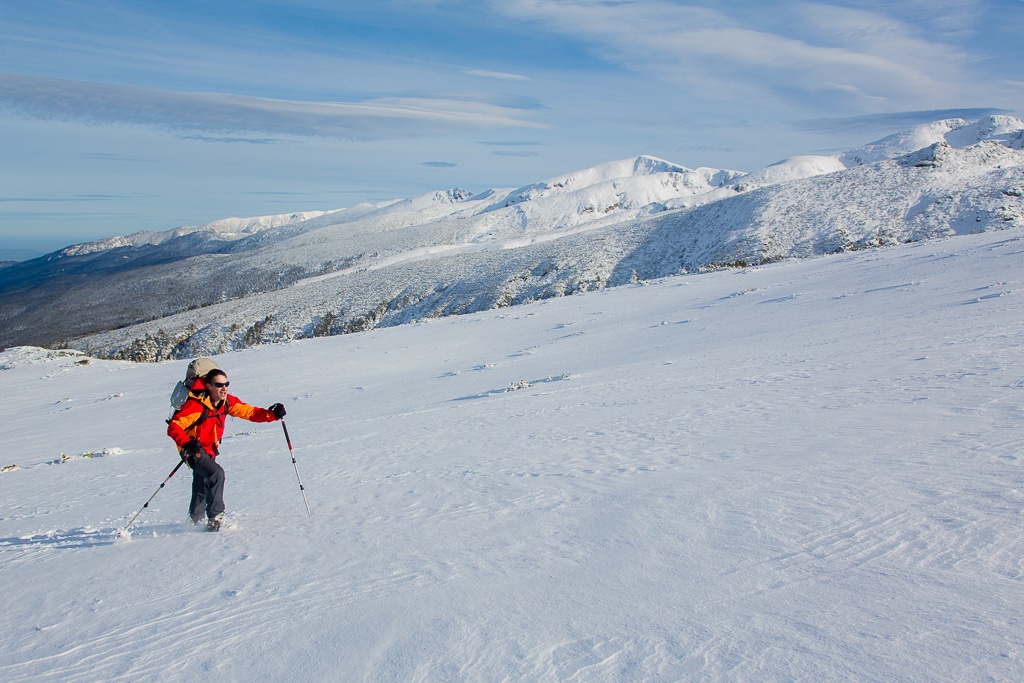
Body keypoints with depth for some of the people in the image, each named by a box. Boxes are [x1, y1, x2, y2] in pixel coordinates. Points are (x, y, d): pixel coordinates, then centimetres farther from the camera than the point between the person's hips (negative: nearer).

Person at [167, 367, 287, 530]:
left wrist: (272, 414, -24)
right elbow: (174, 427, -30)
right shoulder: (196, 405, -29)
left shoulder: (227, 401, -9)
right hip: (194, 450, -7)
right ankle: (215, 517, -17)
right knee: (216, 474, -28)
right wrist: (186, 443, -47)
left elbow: (249, 412, -9)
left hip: (210, 450, 7)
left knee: (202, 487, 22)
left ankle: (195, 520, 44)